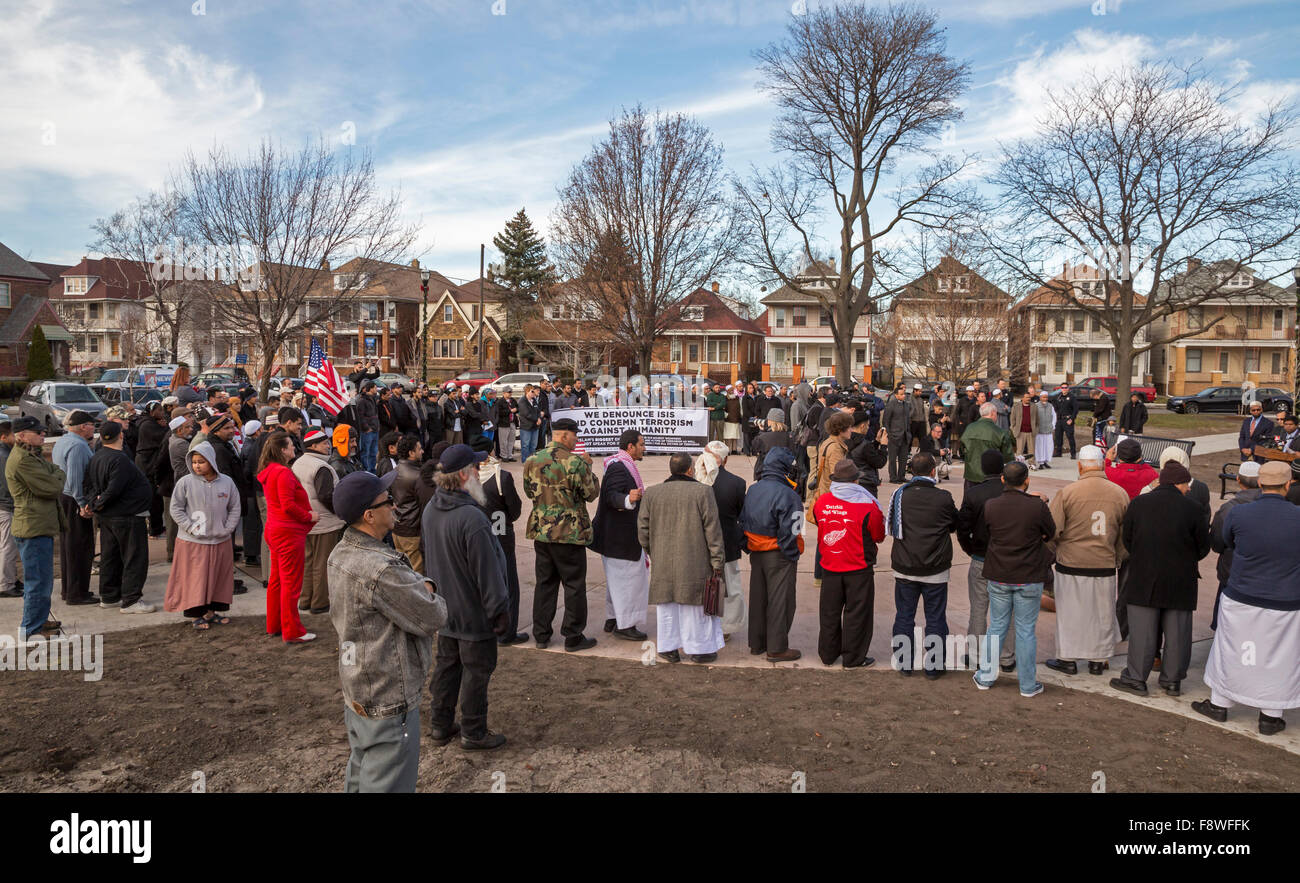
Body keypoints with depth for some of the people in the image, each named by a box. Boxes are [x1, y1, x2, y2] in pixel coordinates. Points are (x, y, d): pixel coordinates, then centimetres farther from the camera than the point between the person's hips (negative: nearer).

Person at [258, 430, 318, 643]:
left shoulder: (269, 472, 12)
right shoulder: (283, 473, -19)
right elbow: (288, 505, -25)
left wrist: (306, 514, 15)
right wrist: (309, 516, -13)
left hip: (274, 530, 10)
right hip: (289, 532, -10)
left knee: (277, 579, 18)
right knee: (291, 583, -3)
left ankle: (274, 625, 29)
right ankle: (292, 632, 4)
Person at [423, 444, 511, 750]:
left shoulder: (431, 509, -1)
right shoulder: (471, 518, -29)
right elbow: (486, 572, -24)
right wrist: (500, 610, -15)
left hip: (444, 609, 8)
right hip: (474, 612, -8)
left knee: (447, 664, 20)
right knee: (477, 670, 7)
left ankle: (441, 725, 33)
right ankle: (473, 733, 20)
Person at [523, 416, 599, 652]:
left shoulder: (532, 461, 2)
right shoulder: (575, 462, -17)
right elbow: (591, 493, -8)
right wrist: (587, 466, 3)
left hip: (540, 530, 6)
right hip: (569, 533, -6)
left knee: (544, 582, 15)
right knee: (574, 585, 6)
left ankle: (541, 635, 21)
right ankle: (573, 637, 12)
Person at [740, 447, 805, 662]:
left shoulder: (752, 490, 6)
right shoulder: (787, 496, -20)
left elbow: (743, 521, 11)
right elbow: (789, 533, -21)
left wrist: (748, 548, 16)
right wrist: (793, 556, -9)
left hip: (756, 554, 8)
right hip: (778, 556, -8)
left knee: (757, 597, 17)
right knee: (780, 601, 3)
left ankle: (756, 643, 27)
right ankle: (777, 649, 10)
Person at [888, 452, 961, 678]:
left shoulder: (900, 495, -5)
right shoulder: (943, 498, -11)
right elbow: (957, 524, 5)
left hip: (904, 568, 2)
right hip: (935, 570, -2)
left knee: (904, 616, 13)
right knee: (935, 619, 10)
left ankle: (904, 663, 20)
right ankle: (933, 666, 17)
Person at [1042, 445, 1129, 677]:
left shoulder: (1067, 492, -12)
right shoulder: (1120, 494, -1)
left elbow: (1051, 530, -10)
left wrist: (1054, 551, 9)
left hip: (1071, 564, -3)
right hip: (1105, 566, 3)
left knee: (1070, 612, 9)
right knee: (1102, 612, 15)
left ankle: (1068, 659, 18)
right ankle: (1097, 661, 25)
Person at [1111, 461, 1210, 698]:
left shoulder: (1138, 503, -3)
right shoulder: (1192, 509, -6)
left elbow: (1127, 540, 4)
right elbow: (1203, 547, 2)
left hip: (1143, 579, 0)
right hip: (1180, 581, 0)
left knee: (1142, 631, 4)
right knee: (1177, 633, 10)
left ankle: (1136, 678, 9)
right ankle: (1172, 680, 19)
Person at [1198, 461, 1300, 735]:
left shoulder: (1237, 514, -13)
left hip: (1241, 600, 1)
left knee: (1232, 652, 15)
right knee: (1278, 659, 13)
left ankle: (1219, 704, 27)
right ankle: (1270, 717, 23)